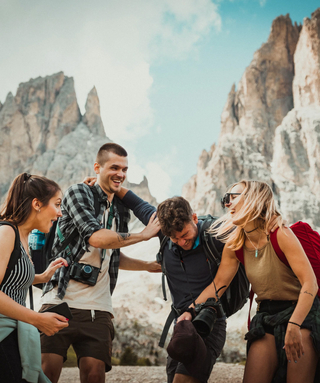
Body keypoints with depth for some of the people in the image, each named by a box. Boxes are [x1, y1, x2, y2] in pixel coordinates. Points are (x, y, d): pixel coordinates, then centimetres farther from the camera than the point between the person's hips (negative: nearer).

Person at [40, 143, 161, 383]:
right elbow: (96, 237, -17)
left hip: (98, 309, 5)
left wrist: (151, 266, 20)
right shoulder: (79, 192, -1)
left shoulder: (122, 212, 18)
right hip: (61, 301, -5)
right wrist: (144, 235, -7)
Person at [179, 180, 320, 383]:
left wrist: (294, 325, -29)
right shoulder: (235, 245, 2)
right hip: (266, 316, 5)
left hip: (302, 312, -5)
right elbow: (218, 284, 6)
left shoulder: (280, 234, -18)